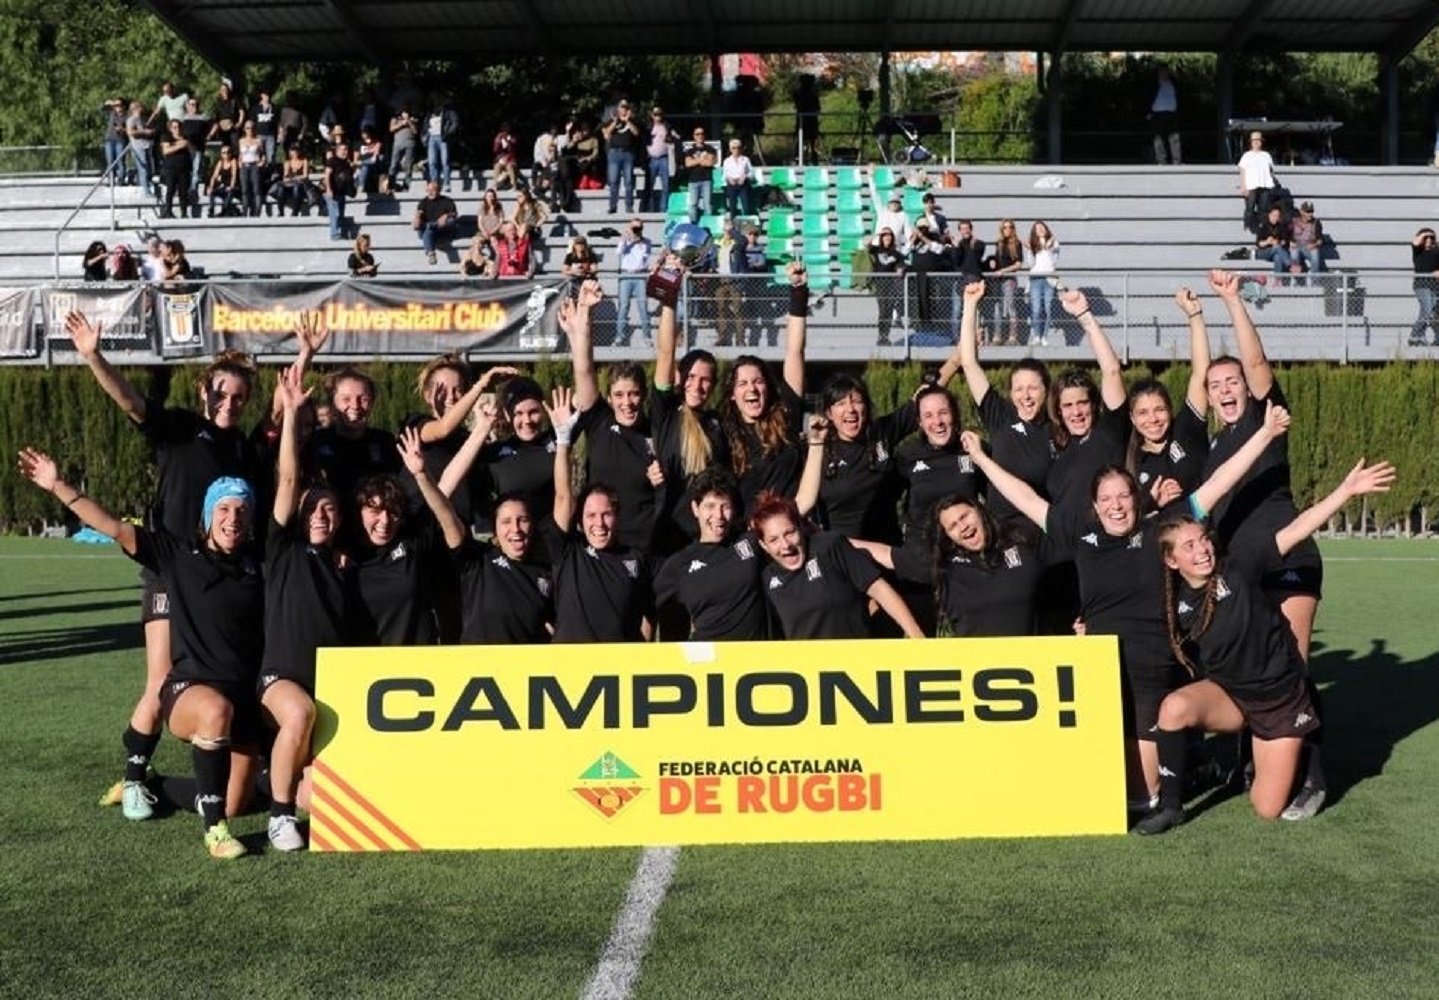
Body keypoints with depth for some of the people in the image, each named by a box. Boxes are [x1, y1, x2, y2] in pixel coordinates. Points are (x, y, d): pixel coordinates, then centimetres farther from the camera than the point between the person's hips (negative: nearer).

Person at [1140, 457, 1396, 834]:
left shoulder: (1238, 567, -17)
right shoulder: (1176, 605, -9)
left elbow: (1297, 530, -21)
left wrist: (1348, 489, -31)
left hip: (1281, 698, -1)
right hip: (1226, 693, 2)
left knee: (1269, 809, -5)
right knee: (1174, 707, -33)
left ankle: (1292, 763, 32)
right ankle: (1170, 806, -13)